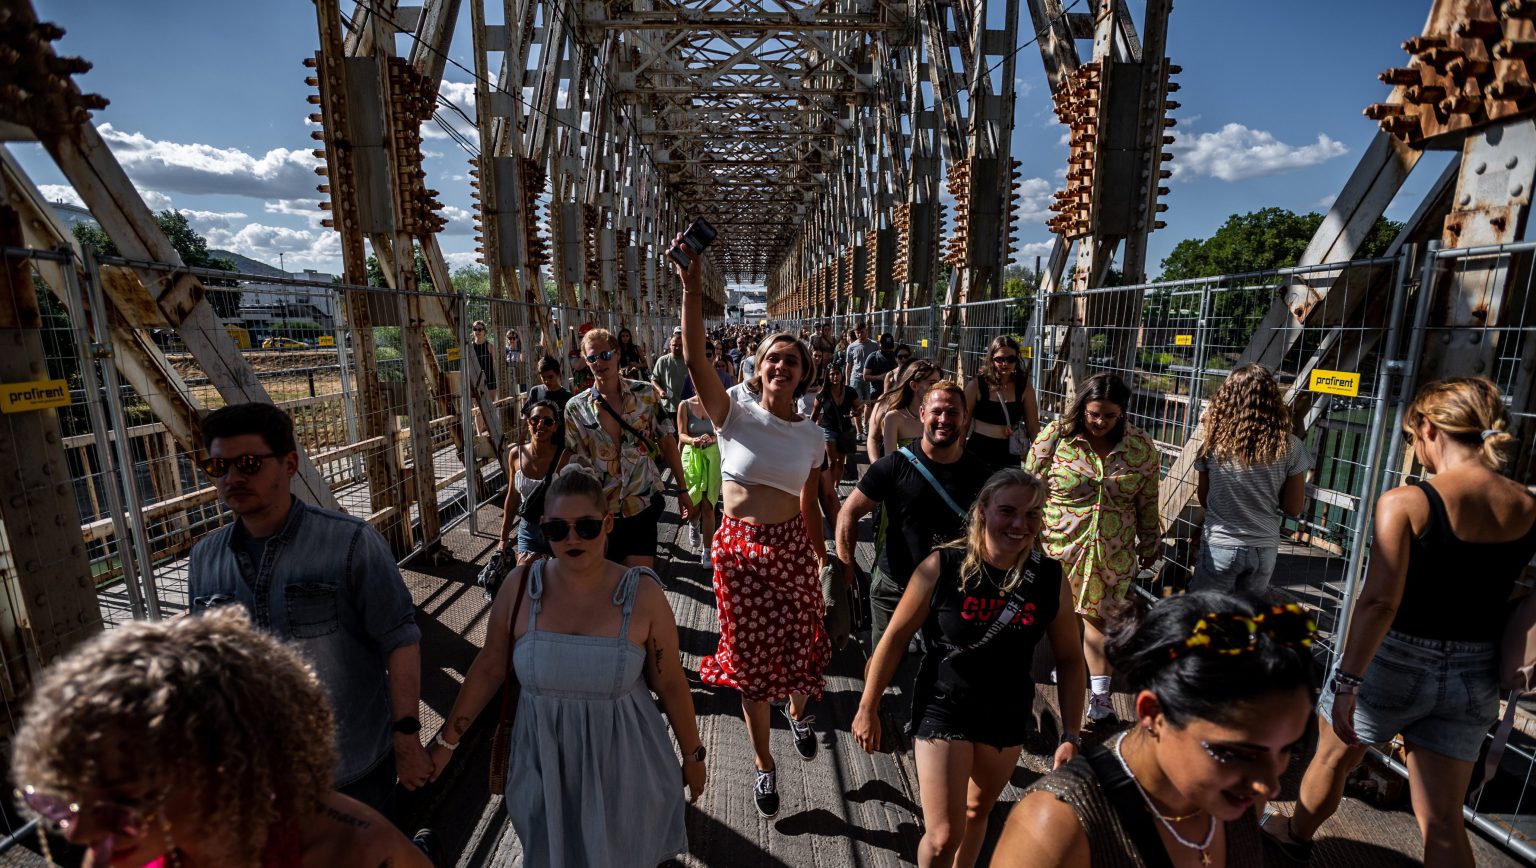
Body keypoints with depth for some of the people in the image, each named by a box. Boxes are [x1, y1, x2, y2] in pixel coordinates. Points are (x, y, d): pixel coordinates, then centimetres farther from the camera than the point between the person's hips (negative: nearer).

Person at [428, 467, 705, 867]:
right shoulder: (520, 586, -11)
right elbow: (488, 669, 2)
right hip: (543, 766, 2)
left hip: (621, 768, -2)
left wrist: (692, 755, 2)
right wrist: (447, 741, 6)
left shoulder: (642, 594, -17)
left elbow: (671, 684, -7)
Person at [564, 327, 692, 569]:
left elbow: (667, 442, 3)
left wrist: (682, 489, 3)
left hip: (643, 504, -1)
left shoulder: (645, 393, -2)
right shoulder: (576, 408, -2)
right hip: (600, 510, 1)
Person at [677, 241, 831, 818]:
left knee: (799, 645, 11)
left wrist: (822, 557, 16)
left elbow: (809, 505, 11)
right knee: (751, 658, 11)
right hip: (739, 547, -2)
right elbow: (694, 359, -24)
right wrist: (692, 288, -34)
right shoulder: (734, 415, -8)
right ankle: (764, 763, 36)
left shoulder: (811, 435, 1)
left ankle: (798, 710, 51)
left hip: (792, 546, 2)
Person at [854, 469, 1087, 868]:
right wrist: (867, 709, -6)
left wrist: (1070, 735, -1)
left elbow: (1070, 659, 1)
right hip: (943, 710, -3)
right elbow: (896, 636, -12)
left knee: (977, 811, 24)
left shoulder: (1049, 579, -12)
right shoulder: (942, 567, -21)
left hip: (1008, 716, 4)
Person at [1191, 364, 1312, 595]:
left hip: (1220, 545, -2)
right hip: (1264, 548, 2)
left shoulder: (1214, 442, -11)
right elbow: (1294, 508, -2)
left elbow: (1203, 499, 0)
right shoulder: (1289, 446, -9)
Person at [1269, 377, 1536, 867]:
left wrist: (1347, 680, -21)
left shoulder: (1406, 503, -21)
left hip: (1394, 663, -4)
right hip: (1473, 678, 4)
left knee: (1332, 759, 23)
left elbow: (1379, 601, -26)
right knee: (1442, 820, 14)